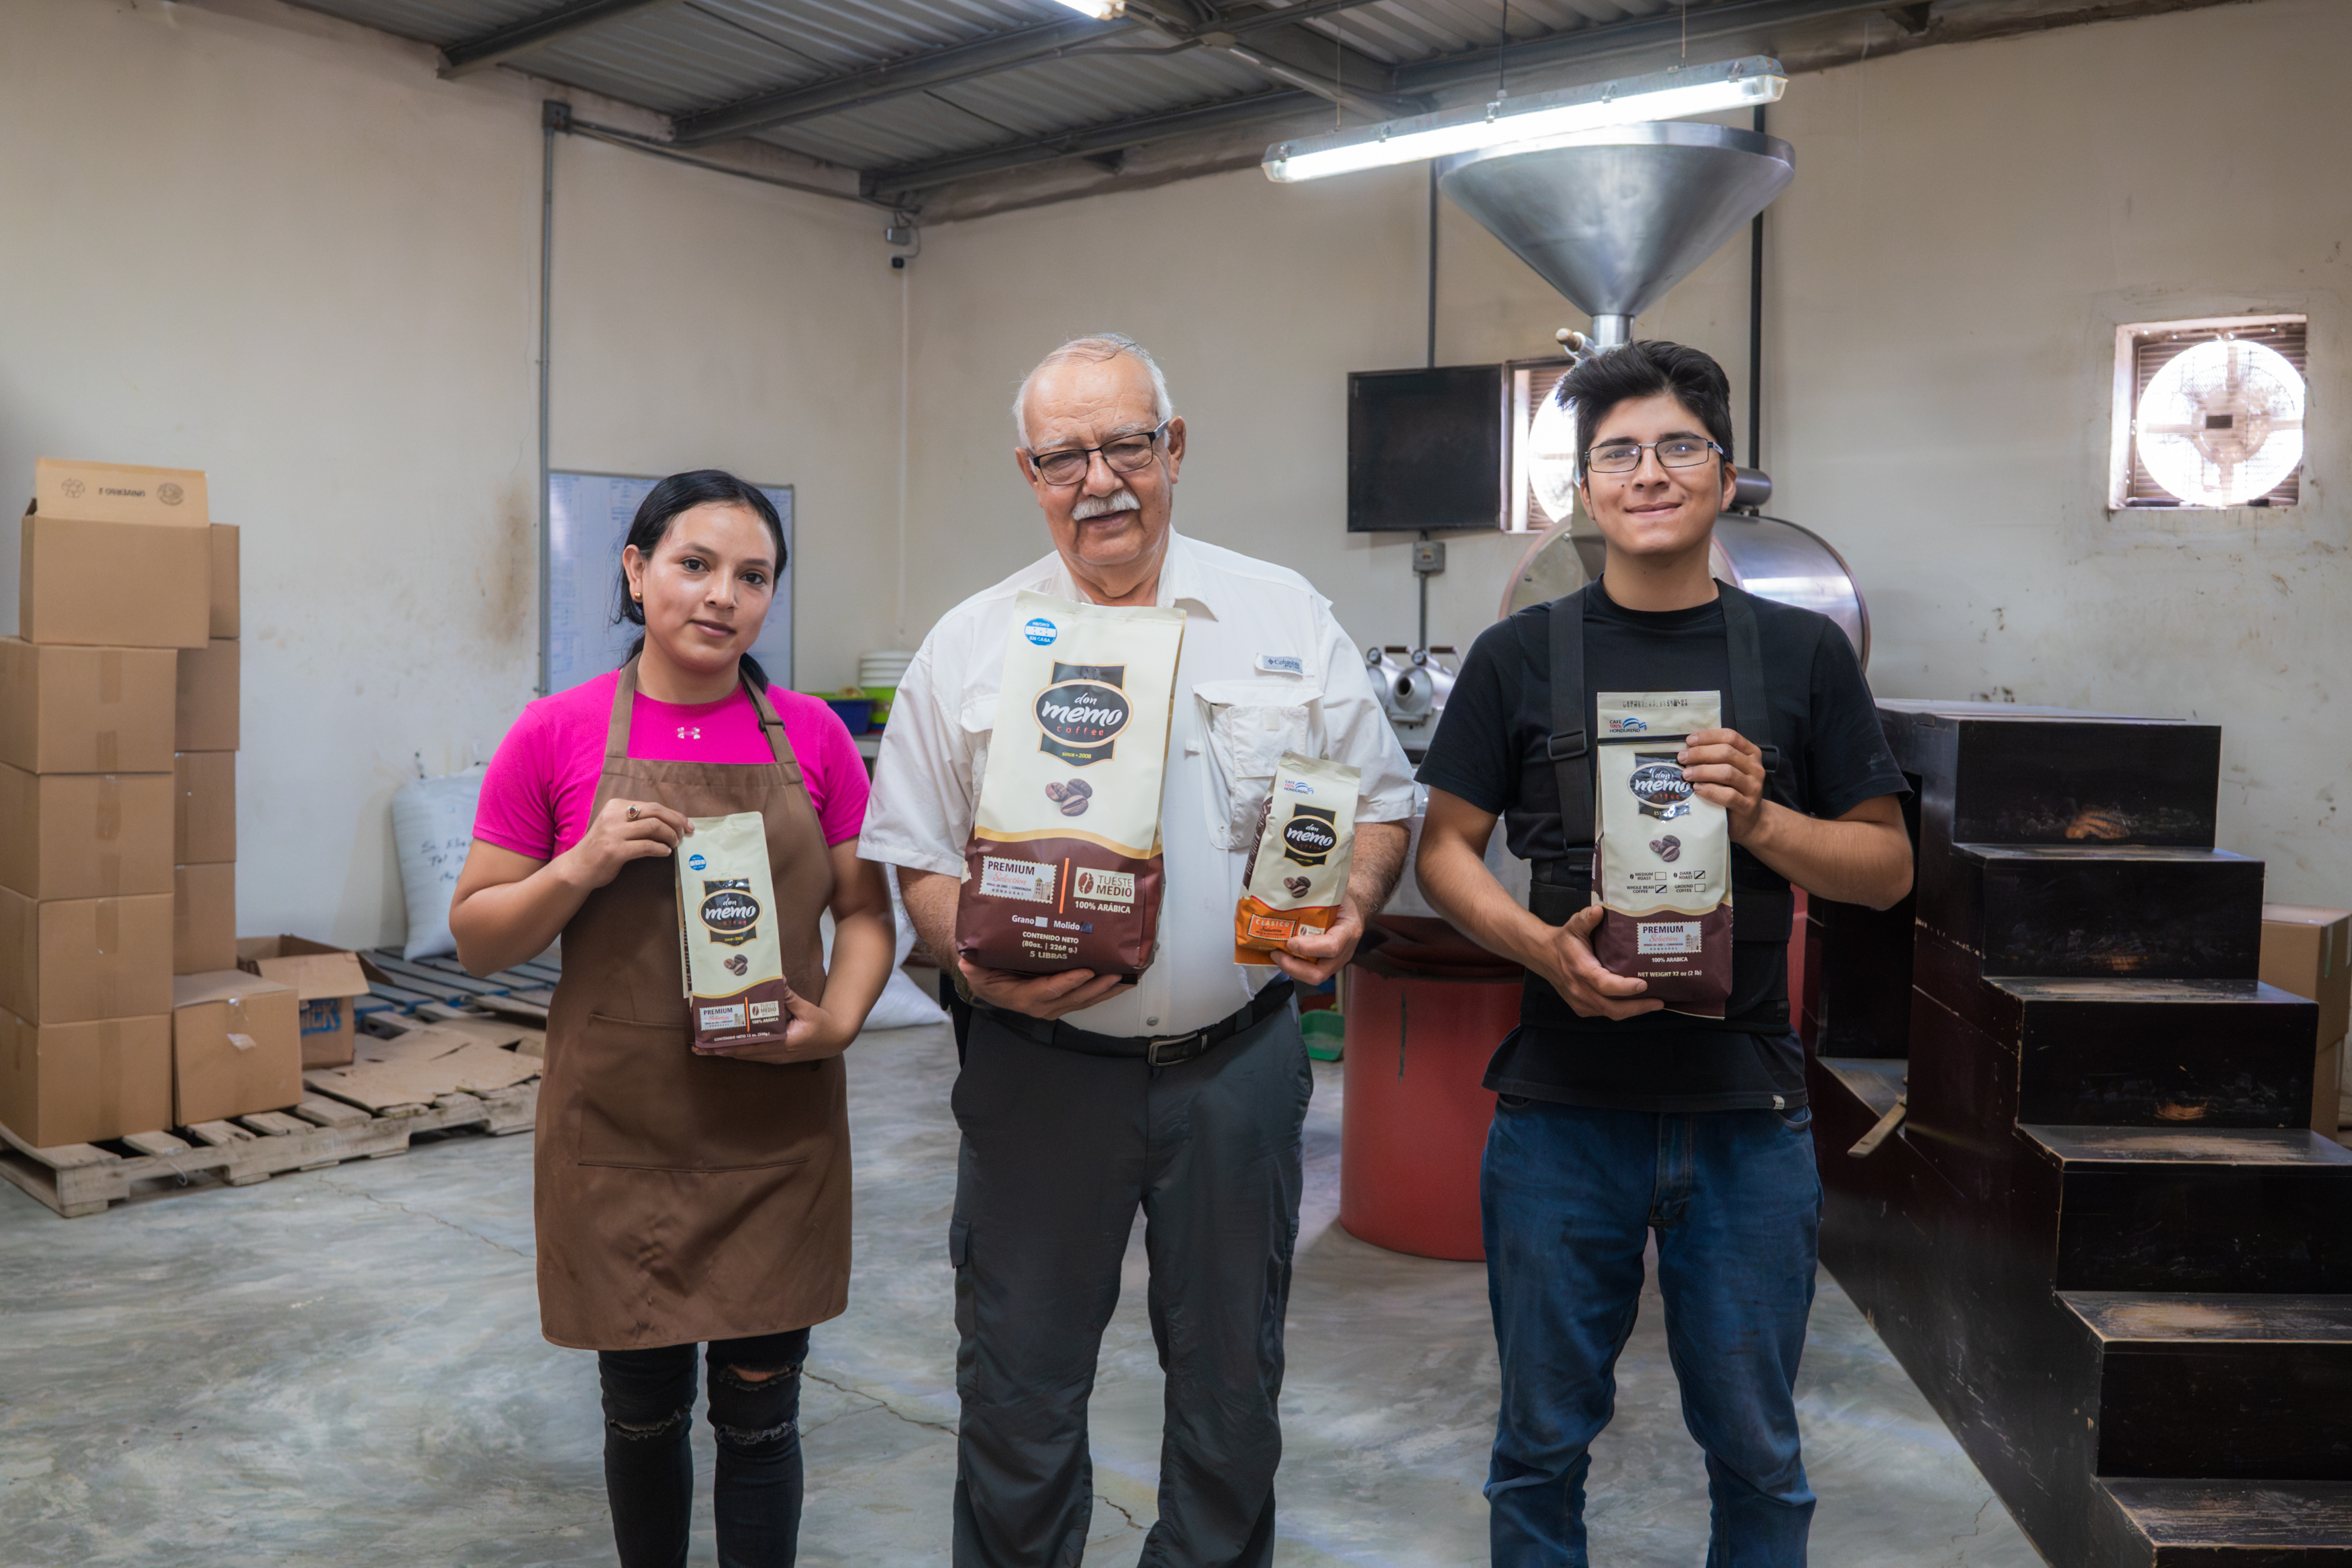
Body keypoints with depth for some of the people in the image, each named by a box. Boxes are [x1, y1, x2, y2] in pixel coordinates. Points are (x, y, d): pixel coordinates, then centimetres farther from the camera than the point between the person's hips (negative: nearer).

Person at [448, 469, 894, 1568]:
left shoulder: (811, 735, 0)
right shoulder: (555, 736, -4)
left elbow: (865, 910, 6)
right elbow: (477, 940, 0)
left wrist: (840, 1017, -13)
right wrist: (583, 868, -17)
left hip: (778, 1130, 1)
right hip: (620, 1131, 0)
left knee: (760, 1415, 9)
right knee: (643, 1412, 15)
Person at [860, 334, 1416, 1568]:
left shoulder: (1285, 618, 2)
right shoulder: (969, 646, 0)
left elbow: (1380, 803, 6)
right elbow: (916, 853, 2)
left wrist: (1347, 915, -13)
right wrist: (978, 963, -17)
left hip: (1237, 1061, 1)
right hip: (1043, 1066, 0)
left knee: (1232, 1380, 16)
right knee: (1018, 1383, 12)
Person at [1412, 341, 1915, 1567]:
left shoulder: (1802, 654, 4)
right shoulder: (1522, 655, 2)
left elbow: (1888, 866, 6)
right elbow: (1443, 846, 3)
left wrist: (1760, 821, -14)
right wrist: (1540, 944, -16)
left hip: (1748, 1112, 1)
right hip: (1563, 1104, 0)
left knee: (1755, 1447, 13)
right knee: (1544, 1440, 13)